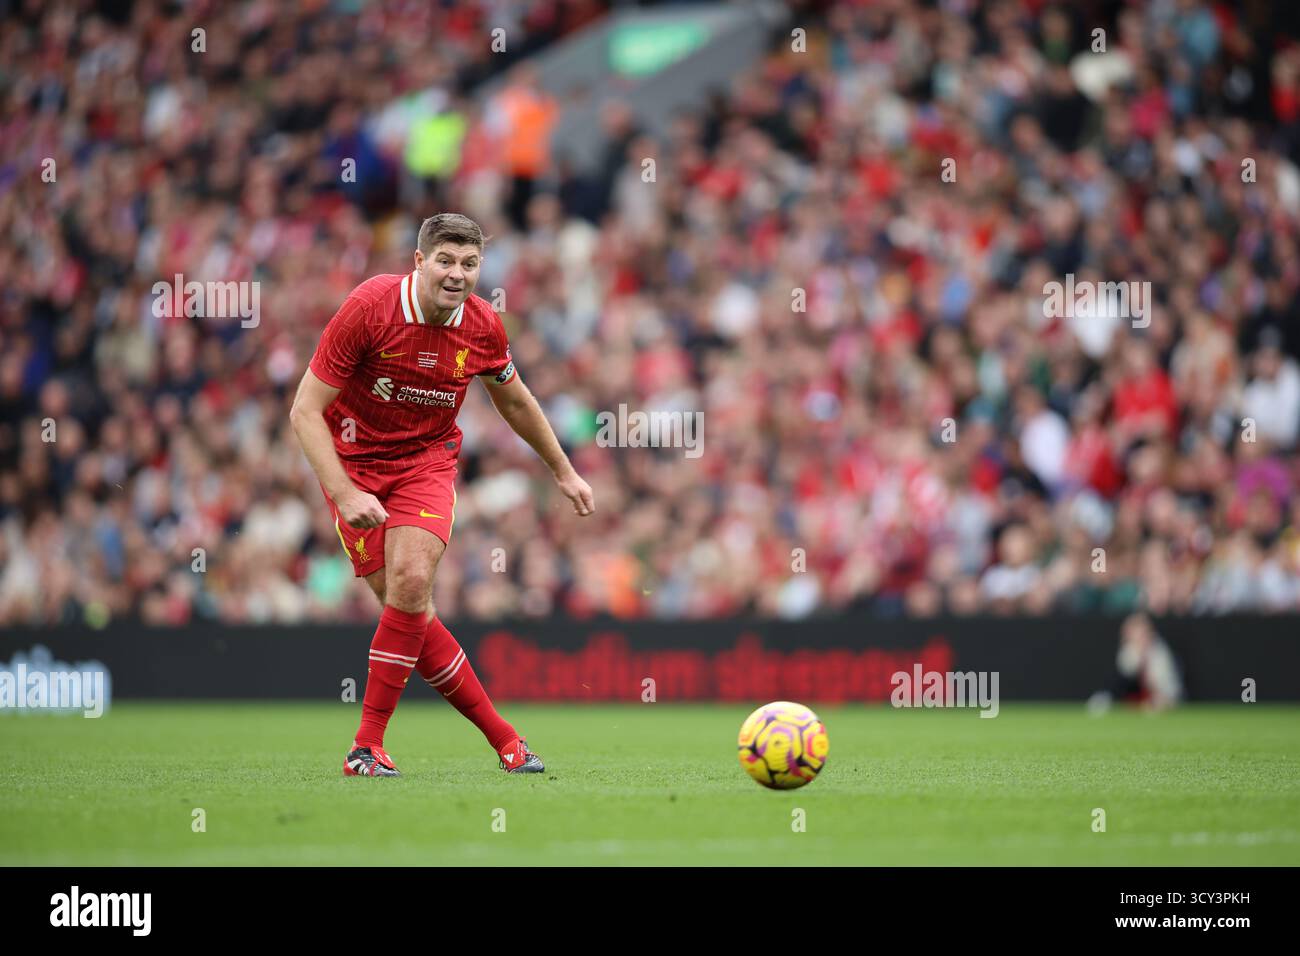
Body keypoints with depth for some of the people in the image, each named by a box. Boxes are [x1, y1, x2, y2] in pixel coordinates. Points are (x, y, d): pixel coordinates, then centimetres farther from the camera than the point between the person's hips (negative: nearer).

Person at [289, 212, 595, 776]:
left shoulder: (483, 327, -9)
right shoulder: (369, 307, -22)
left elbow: (513, 400, 14)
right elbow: (305, 411, -19)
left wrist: (563, 471, 22)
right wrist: (345, 495, -29)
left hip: (427, 459, 2)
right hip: (354, 460, -2)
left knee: (410, 581, -22)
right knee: (406, 605, -9)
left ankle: (368, 746, -14)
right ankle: (501, 736, 1)